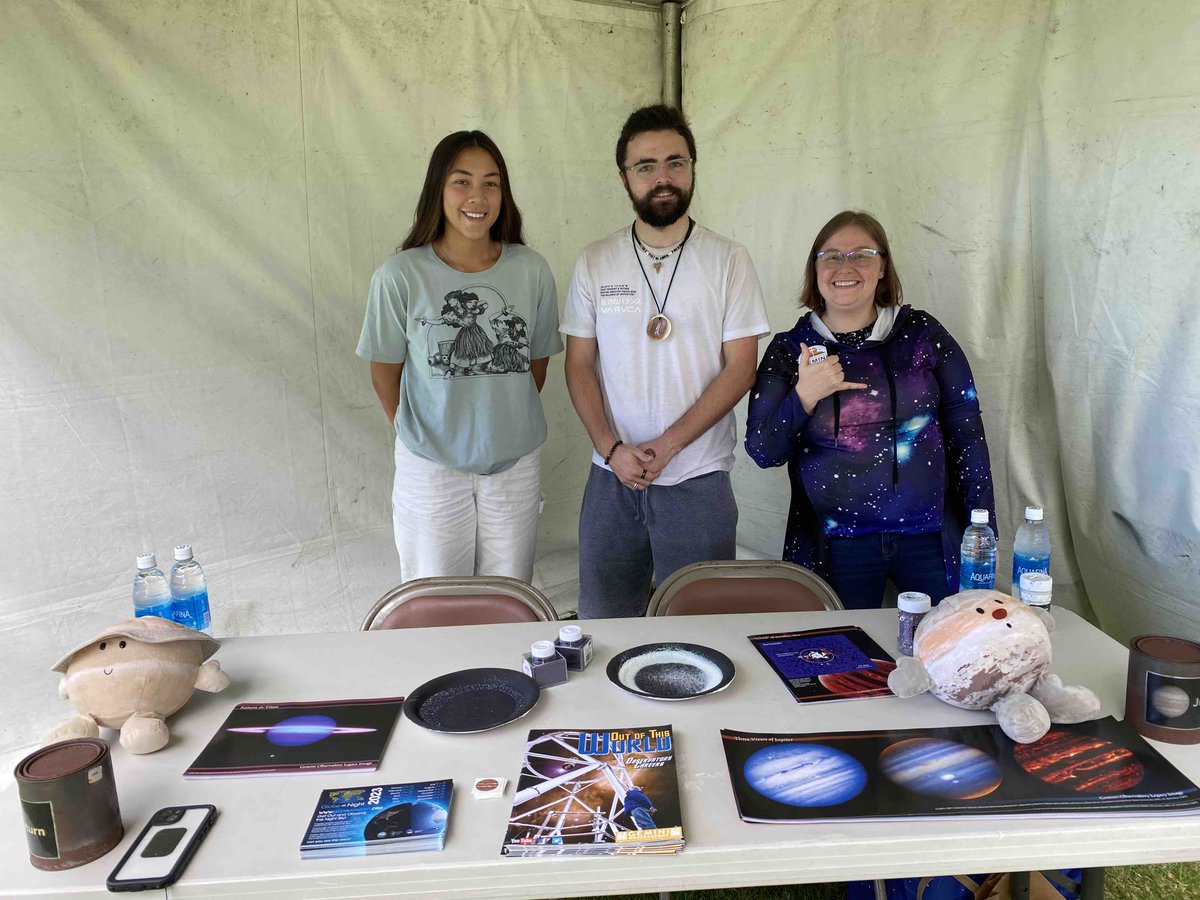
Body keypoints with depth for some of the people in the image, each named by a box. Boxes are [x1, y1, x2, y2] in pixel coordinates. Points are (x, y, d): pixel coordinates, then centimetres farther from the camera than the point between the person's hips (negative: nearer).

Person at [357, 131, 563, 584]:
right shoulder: (400, 274, -12)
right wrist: (418, 434, 8)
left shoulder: (531, 271, -6)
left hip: (516, 462, 2)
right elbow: (385, 372, -1)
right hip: (430, 466, -2)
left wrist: (502, 424, 11)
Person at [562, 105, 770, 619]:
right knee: (601, 622, 12)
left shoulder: (728, 261, -1)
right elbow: (579, 365, 4)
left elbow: (740, 369, -6)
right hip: (612, 477, 2)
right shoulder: (595, 263, 4)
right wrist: (612, 448, -10)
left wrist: (667, 444, -14)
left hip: (698, 479, -2)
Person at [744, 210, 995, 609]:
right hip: (837, 547, 0)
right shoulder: (789, 350, 1)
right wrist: (804, 396, -18)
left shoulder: (922, 333, 2)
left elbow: (967, 434, 5)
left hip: (929, 535, 1)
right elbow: (762, 452, -2)